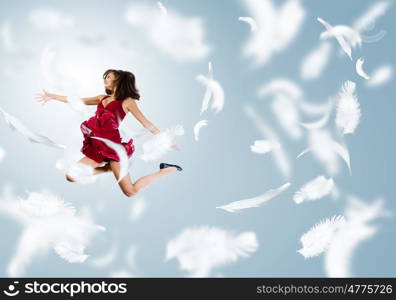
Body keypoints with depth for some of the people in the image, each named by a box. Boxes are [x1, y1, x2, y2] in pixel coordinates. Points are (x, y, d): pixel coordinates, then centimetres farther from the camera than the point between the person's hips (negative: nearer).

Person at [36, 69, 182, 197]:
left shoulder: (127, 101, 1)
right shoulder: (102, 98, 18)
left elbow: (146, 123, 1)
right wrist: (51, 96, 24)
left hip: (114, 145, -6)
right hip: (99, 148, 6)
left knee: (130, 191, -14)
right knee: (71, 176, -2)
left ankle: (166, 170, 7)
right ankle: (109, 168, 14)